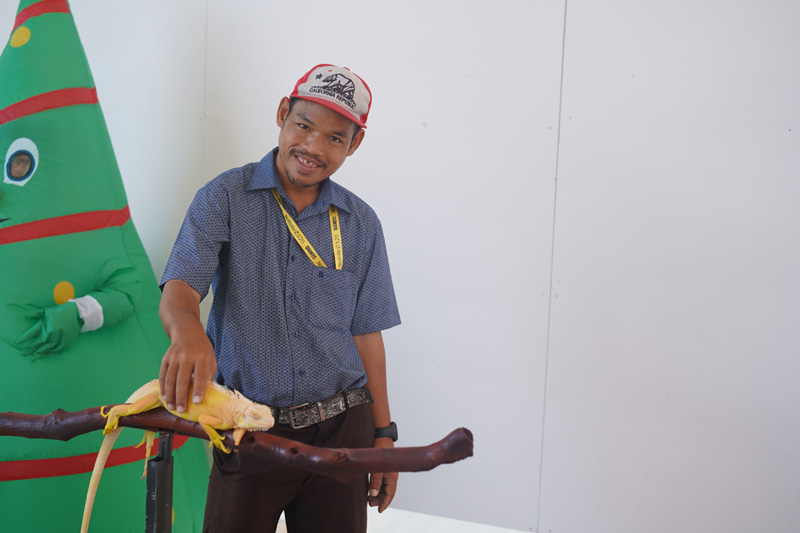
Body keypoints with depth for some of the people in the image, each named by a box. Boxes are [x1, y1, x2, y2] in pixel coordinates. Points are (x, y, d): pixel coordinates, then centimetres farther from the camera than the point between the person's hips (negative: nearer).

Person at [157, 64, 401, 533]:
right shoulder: (225, 198, -2)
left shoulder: (361, 223, 6)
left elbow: (366, 334, 8)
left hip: (341, 428, 3)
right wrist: (187, 330, -37)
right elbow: (179, 289, -14)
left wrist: (383, 434, 7)